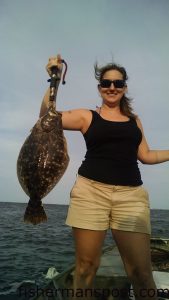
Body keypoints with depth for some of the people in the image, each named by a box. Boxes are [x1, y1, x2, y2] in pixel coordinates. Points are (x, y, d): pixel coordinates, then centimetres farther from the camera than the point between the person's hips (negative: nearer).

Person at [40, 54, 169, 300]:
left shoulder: (135, 120, 19)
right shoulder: (87, 116, 9)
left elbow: (145, 156, 20)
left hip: (131, 195, 2)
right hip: (91, 191, -2)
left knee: (141, 272, -1)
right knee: (86, 266, 4)